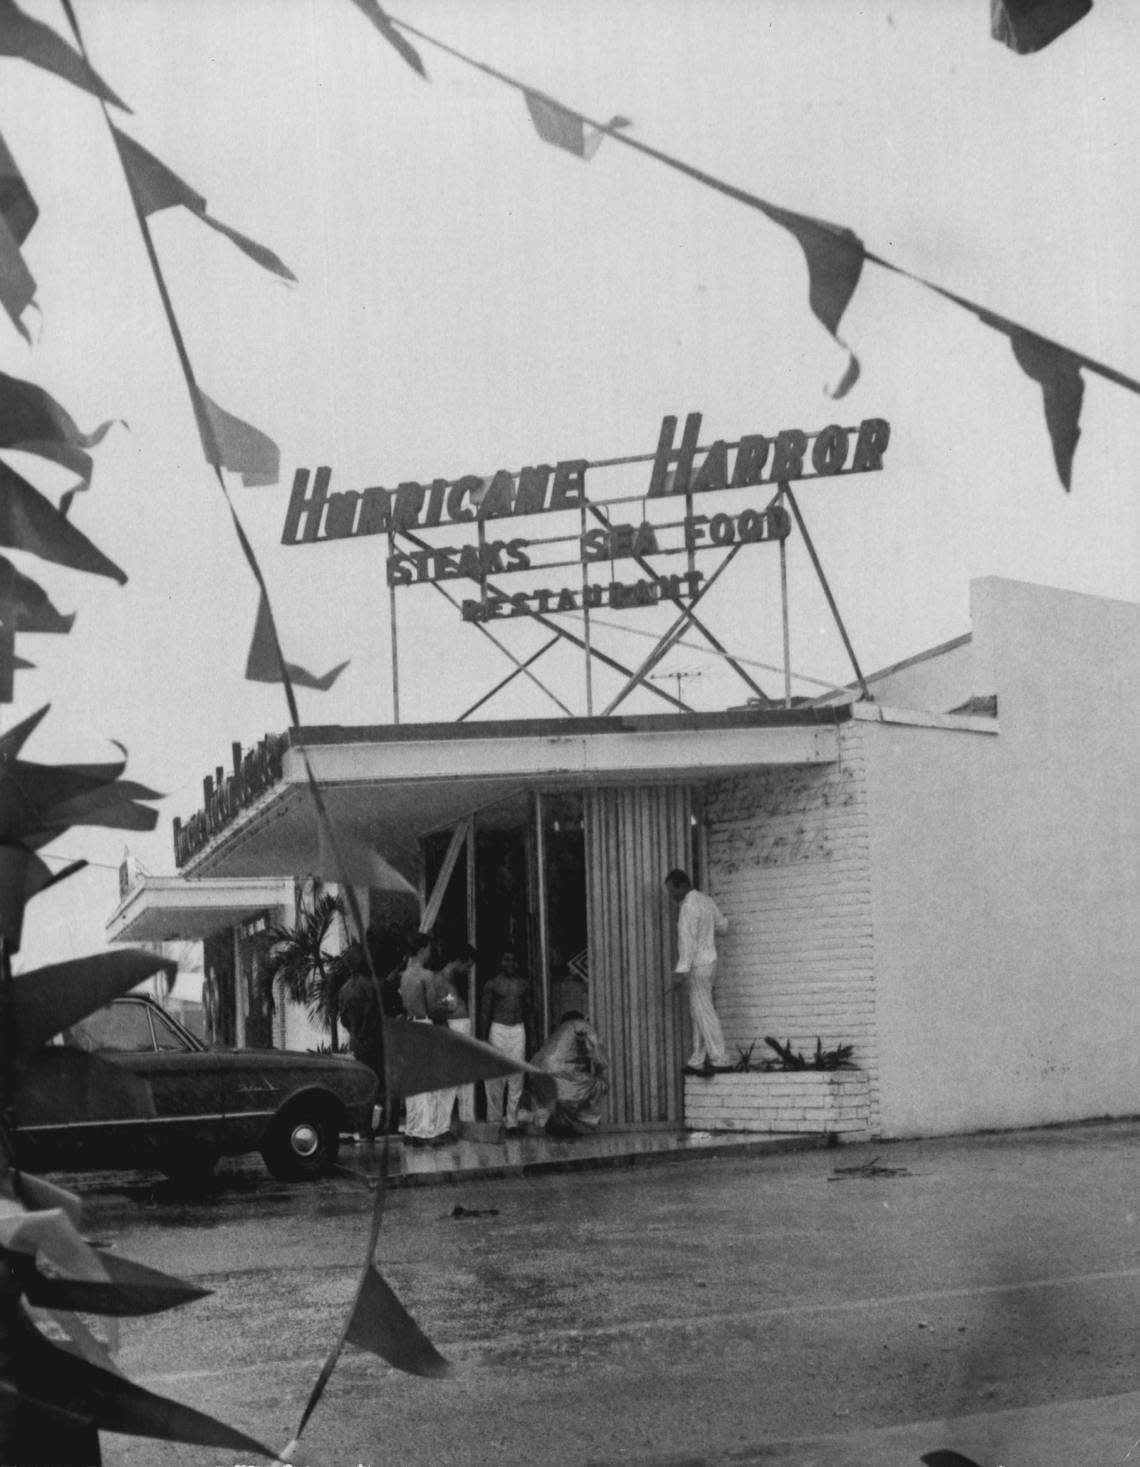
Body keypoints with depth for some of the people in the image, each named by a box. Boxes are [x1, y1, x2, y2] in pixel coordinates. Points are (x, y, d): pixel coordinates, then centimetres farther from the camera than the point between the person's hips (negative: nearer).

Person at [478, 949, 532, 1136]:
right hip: (497, 1029, -3)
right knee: (495, 1077, -4)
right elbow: (484, 1012, 1)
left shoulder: (523, 984, 10)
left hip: (518, 1030, 3)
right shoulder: (492, 984, 0)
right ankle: (494, 1121, 3)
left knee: (517, 1078, -1)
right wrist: (483, 1038, -5)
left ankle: (512, 1122, 3)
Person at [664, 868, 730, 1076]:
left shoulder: (688, 906, -17)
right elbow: (723, 925, 22)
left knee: (703, 1013, -7)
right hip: (709, 961, 9)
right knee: (699, 1013, 9)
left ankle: (719, 1059, -8)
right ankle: (697, 1061, 8)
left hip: (697, 965, -9)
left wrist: (681, 970, -25)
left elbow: (687, 940, -23)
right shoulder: (706, 901, 11)